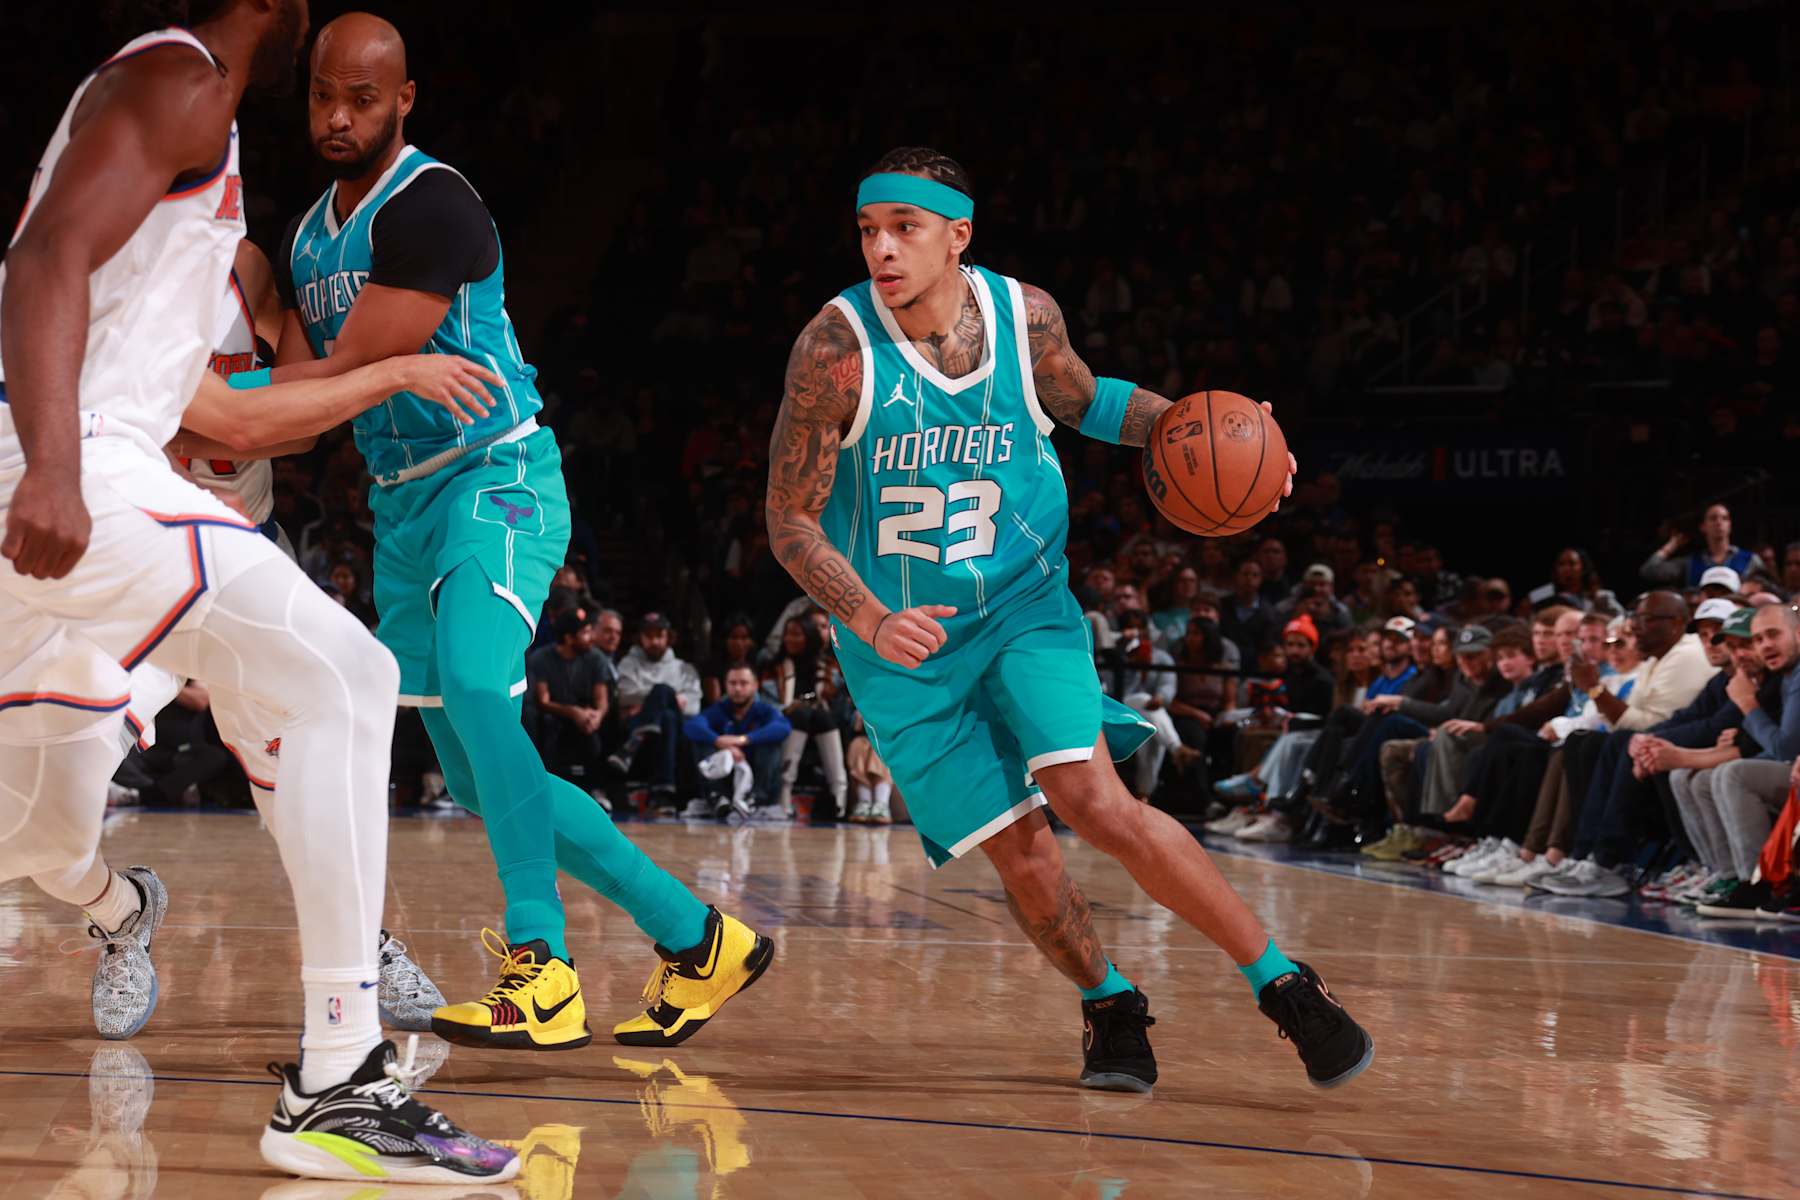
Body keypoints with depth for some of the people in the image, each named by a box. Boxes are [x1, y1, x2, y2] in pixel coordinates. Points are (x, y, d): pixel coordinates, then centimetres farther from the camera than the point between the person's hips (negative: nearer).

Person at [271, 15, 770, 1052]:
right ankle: (696, 937, 18)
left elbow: (351, 374, -23)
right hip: (402, 507, 9)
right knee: (482, 781, 7)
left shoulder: (430, 204, -16)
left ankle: (545, 975, -30)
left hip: (496, 485, -9)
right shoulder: (309, 236, 13)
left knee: (474, 686, -32)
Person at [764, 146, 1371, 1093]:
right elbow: (790, 522, -13)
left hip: (1022, 601, 0)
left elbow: (1084, 401, 14)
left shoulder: (1026, 315, -10)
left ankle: (1283, 985, -10)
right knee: (1015, 846, -4)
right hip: (900, 635, 0)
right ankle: (1110, 1005, 24)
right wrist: (872, 623, -29)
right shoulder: (837, 348, -19)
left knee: (1090, 798, -19)